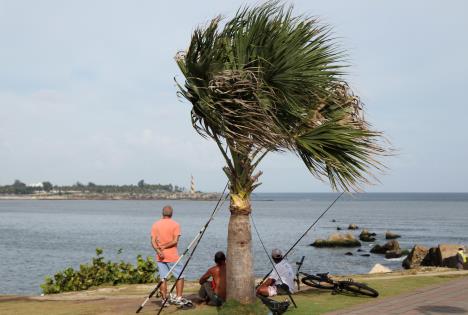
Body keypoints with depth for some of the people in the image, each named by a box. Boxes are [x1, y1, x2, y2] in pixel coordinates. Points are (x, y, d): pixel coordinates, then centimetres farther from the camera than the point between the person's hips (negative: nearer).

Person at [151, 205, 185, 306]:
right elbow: (175, 241, -13)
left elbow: (153, 241, -3)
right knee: (180, 276, 7)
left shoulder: (155, 225, 5)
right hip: (172, 256, -3)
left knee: (163, 278, 6)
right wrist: (164, 246, -8)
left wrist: (159, 251, -12)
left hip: (160, 256, 3)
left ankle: (164, 300, 5)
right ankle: (178, 298, 0)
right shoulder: (175, 225, -5)